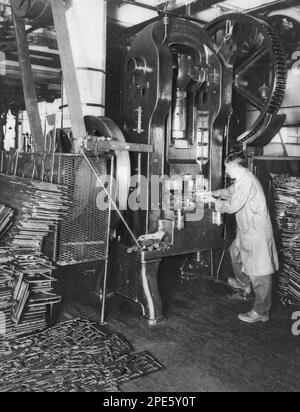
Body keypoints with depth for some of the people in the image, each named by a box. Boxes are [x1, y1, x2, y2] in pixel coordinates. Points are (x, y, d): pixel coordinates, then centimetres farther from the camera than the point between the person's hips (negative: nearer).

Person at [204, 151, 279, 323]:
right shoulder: (243, 179, 10)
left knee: (259, 272, -2)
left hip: (257, 232, -11)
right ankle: (244, 283, 50)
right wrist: (213, 194, 15)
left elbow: (232, 206, -20)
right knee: (236, 252, 30)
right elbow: (231, 191, 28)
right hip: (247, 231, 11)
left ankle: (261, 313, 8)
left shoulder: (246, 180, -22)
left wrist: (214, 201, -5)